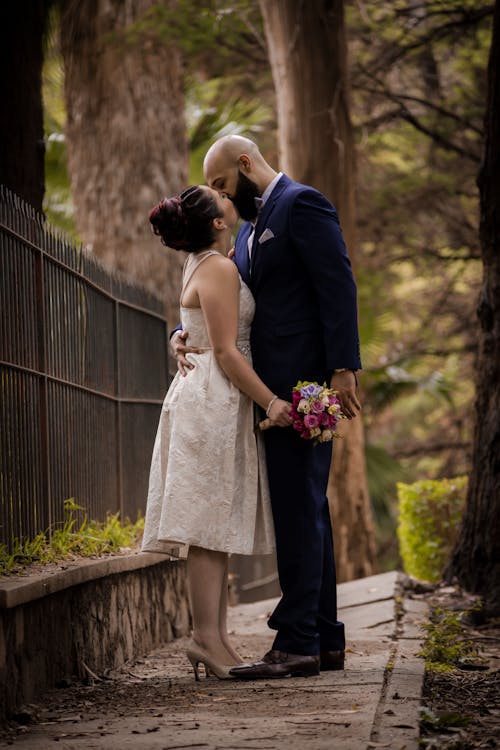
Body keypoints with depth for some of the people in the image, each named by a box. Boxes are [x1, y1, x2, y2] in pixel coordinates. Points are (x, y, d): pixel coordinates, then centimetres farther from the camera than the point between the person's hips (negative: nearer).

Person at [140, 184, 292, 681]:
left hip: (214, 401, 10)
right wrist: (270, 401, -16)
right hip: (213, 399, -10)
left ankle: (213, 638, 7)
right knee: (211, 522, -12)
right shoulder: (218, 269, -12)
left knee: (218, 527, 7)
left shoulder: (203, 264, 17)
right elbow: (226, 351, -17)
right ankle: (207, 639, -14)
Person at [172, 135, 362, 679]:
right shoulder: (250, 227, 22)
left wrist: (343, 368, -20)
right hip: (274, 389, 10)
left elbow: (338, 286, -14)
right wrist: (184, 334, -1)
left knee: (299, 507, -11)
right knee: (305, 511, 10)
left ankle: (297, 643, -12)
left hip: (302, 383, -10)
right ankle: (325, 639, 15)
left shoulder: (302, 204, -6)